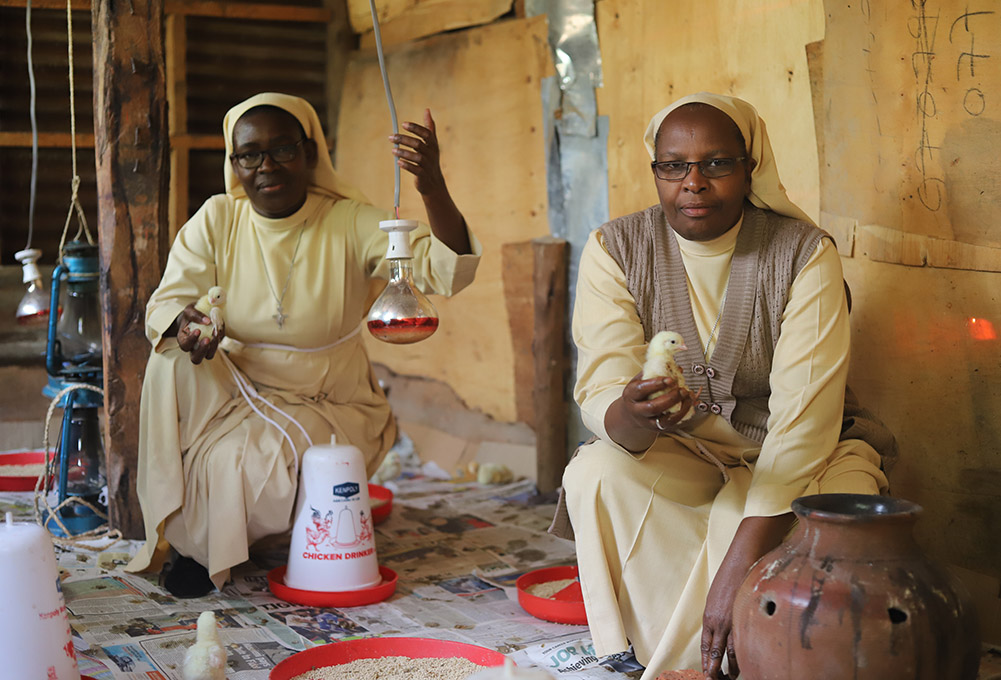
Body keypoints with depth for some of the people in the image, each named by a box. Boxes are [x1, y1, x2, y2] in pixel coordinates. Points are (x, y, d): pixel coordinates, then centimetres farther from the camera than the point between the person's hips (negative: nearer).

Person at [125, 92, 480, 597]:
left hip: (330, 410, -3)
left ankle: (206, 551, 9)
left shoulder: (350, 223, -10)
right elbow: (166, 302, -10)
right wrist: (183, 324, -36)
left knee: (232, 464, -29)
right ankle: (174, 521, -9)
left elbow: (445, 271, -21)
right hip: (233, 393, 3)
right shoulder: (216, 221, -2)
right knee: (175, 360, -25)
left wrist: (433, 189, -40)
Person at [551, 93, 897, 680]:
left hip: (792, 454, -1)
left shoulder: (806, 253, -16)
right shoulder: (615, 250, -10)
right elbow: (601, 395, -19)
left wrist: (740, 567, -35)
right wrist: (630, 415, -48)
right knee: (597, 476, -28)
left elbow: (804, 416, -25)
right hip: (674, 452, 1)